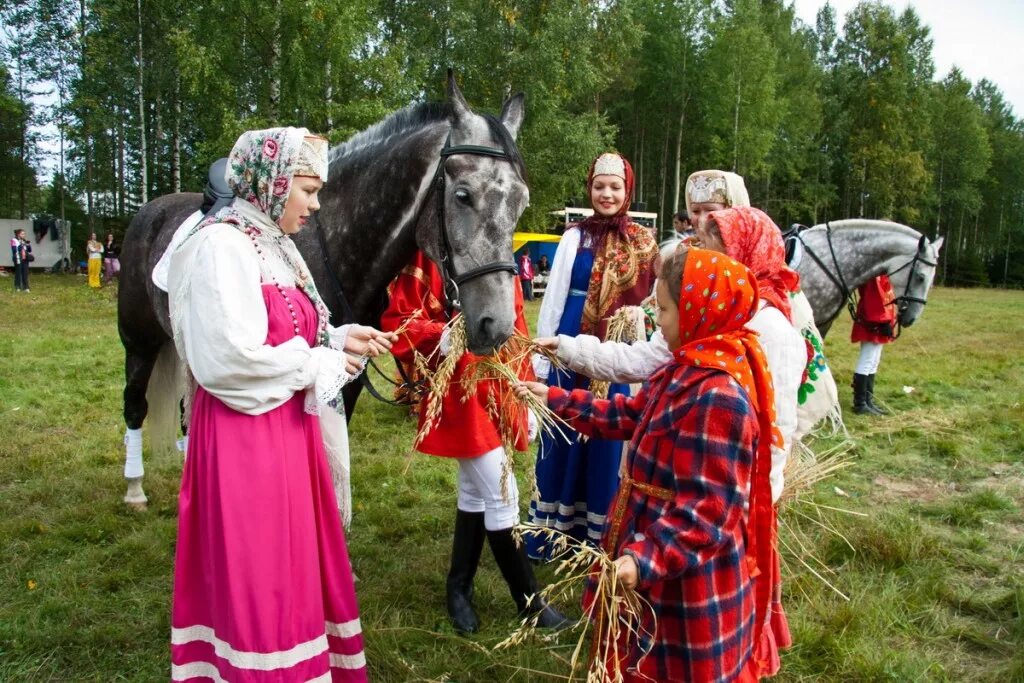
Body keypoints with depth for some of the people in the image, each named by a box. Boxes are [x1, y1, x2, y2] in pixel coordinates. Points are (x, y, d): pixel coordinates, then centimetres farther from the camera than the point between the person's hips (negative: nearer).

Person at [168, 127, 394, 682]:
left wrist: (339, 340, 4)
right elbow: (227, 359, -26)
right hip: (245, 441, -9)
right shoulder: (221, 245, -17)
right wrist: (319, 365, -15)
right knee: (259, 575, 4)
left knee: (299, 564, 19)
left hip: (287, 431, 10)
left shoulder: (273, 246, 12)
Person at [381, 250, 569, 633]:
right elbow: (398, 323, -11)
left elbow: (517, 325, 12)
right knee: (501, 496, -2)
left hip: (501, 390, 7)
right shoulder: (427, 258, -10)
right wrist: (442, 337, -30)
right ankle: (529, 600, 16)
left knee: (475, 491, 17)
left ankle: (459, 589, 33)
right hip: (461, 394, -7)